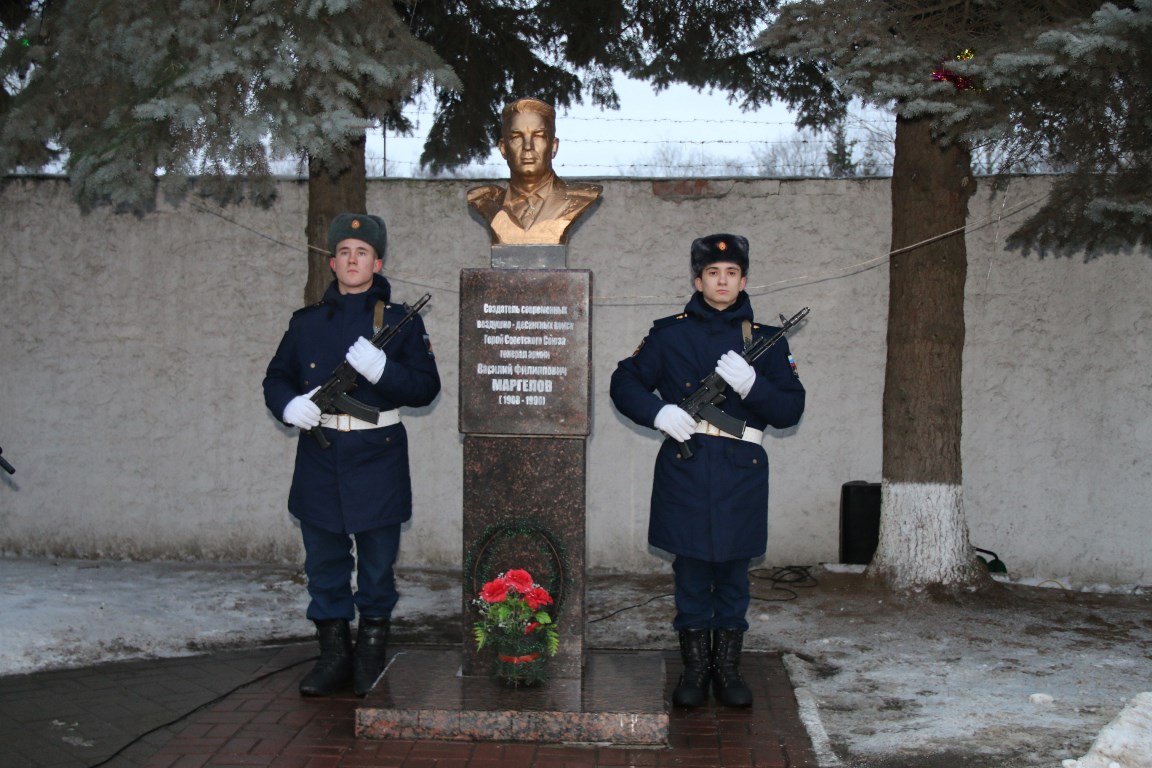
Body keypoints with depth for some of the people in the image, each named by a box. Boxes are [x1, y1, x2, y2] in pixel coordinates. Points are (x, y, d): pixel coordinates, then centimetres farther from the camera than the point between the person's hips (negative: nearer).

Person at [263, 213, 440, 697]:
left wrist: (381, 370, -21)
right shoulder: (307, 322, 10)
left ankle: (372, 656, 19)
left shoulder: (401, 321, 2)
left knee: (377, 562, 5)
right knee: (324, 561, 8)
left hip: (377, 457, -3)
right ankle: (334, 653, 20)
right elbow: (277, 377, 15)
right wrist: (288, 405, -7)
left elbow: (426, 388, -3)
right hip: (319, 454, 3)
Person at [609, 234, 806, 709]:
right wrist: (659, 411, -10)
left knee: (733, 575, 8)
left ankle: (727, 671, 20)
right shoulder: (669, 333, 6)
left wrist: (751, 384, -16)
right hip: (684, 469, -1)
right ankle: (695, 671, 15)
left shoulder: (766, 339, 7)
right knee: (690, 574, 4)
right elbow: (624, 384, 9)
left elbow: (790, 410, 3)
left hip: (741, 472, 1)